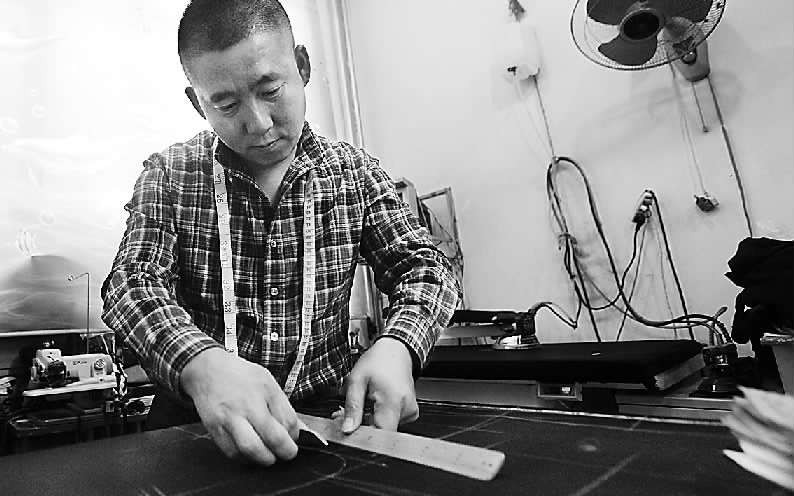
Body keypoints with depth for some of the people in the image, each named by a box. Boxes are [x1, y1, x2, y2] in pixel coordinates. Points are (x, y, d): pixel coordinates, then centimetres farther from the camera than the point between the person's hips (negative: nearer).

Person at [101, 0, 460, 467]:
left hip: (327, 411, 1)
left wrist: (397, 345, -25)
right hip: (199, 421, 0)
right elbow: (133, 284, -11)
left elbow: (425, 267, -2)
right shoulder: (168, 176, -1)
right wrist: (199, 362, -33)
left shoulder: (355, 171, -1)